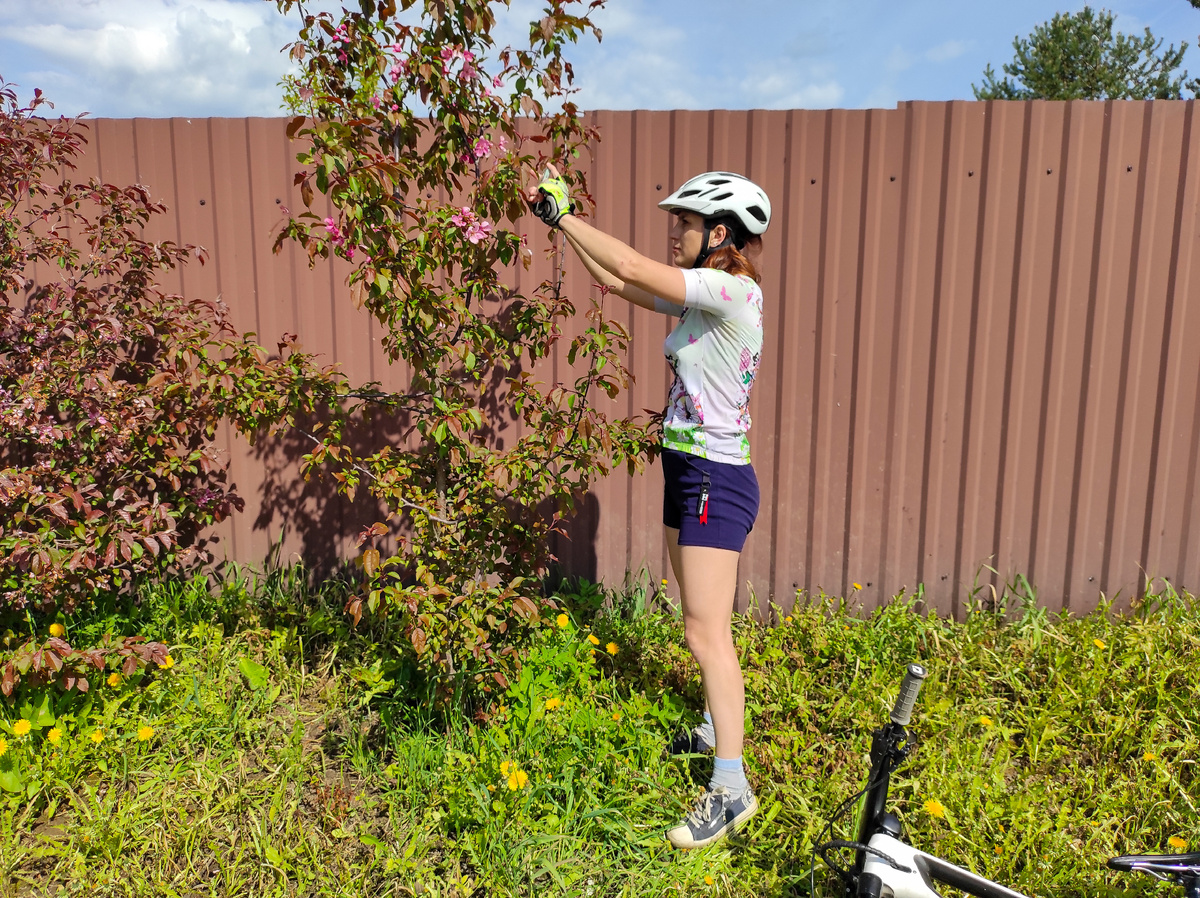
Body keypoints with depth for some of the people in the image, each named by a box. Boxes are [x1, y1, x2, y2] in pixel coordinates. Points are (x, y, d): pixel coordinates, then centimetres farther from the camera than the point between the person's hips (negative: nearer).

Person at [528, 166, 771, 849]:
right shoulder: (700, 299, 10)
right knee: (704, 623, 20)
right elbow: (617, 282, 14)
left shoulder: (735, 293, -18)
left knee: (707, 633, -6)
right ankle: (719, 728, 38)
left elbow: (630, 267, -24)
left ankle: (732, 787, 4)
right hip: (689, 475, 9)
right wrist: (561, 219, 9)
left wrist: (563, 212, -12)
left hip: (717, 482, -9)